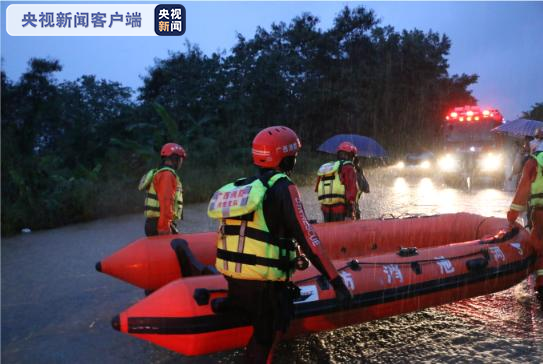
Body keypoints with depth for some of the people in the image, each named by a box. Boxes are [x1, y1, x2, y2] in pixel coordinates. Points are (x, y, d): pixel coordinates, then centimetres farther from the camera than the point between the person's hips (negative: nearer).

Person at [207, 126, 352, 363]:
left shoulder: (238, 187, 9)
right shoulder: (282, 187, -12)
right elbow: (306, 238, -17)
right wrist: (336, 282, -14)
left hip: (232, 278, 7)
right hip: (264, 283, -7)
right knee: (265, 338, 8)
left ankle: (226, 305, 9)